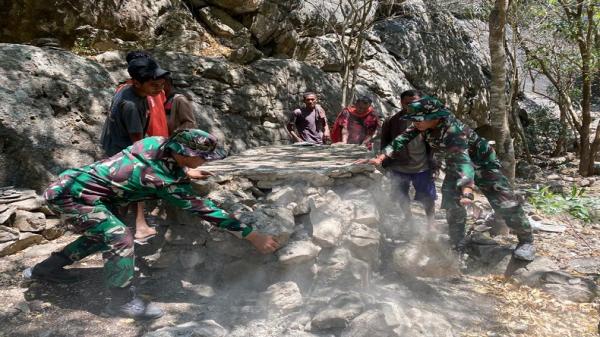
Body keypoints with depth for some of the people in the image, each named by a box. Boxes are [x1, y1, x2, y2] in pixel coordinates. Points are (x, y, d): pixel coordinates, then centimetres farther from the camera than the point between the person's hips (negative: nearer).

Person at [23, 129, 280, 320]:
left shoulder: (157, 142, -6)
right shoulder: (166, 181, -25)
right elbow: (205, 209, -23)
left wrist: (185, 173, 30)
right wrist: (252, 235, -19)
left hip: (69, 182, 10)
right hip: (71, 193, -9)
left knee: (104, 234, 22)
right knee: (119, 238, -19)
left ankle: (46, 267, 35)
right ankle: (122, 301, -5)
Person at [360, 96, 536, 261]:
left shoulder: (453, 130, -41)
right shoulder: (424, 125, -20)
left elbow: (463, 159, -53)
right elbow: (403, 138, -12)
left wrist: (467, 190, -67)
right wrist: (380, 158, -21)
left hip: (482, 162, -6)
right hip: (455, 163, 7)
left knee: (504, 202, -6)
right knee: (451, 202, -2)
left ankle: (526, 241, 11)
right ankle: (457, 243, 13)